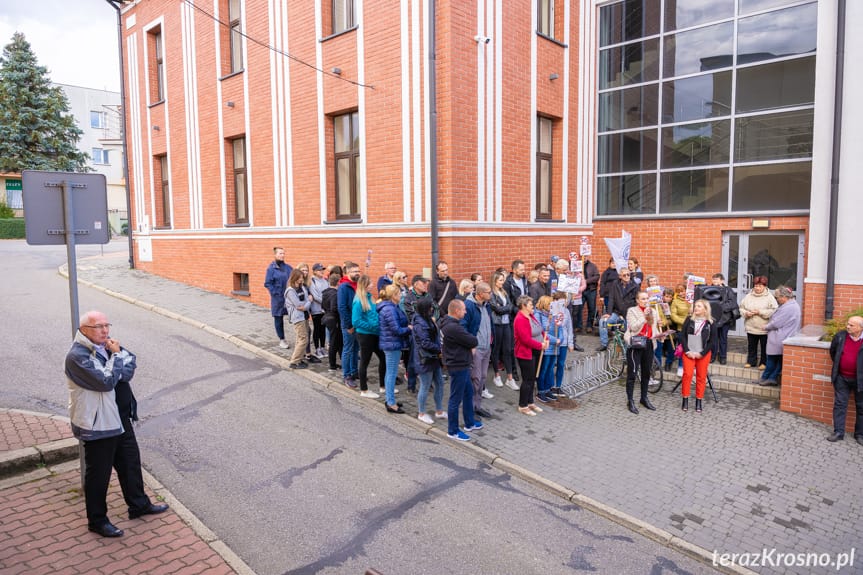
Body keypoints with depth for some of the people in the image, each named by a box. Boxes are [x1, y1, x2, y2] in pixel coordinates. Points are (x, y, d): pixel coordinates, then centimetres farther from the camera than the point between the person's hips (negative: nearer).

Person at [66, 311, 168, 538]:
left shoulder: (107, 345, 5)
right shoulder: (77, 356, -20)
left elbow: (129, 368, -3)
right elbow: (107, 381, -27)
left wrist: (118, 353, -22)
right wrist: (116, 355, -19)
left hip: (121, 419, 8)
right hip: (98, 425, -8)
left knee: (131, 463, 20)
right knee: (98, 474, 8)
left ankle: (139, 504, 37)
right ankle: (97, 521, 25)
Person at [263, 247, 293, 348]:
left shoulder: (288, 267, 6)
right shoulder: (271, 268, -7)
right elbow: (267, 283, -9)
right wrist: (275, 293, -13)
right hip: (278, 298, -3)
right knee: (278, 319, 8)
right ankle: (282, 339, 20)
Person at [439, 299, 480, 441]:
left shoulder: (450, 323, 7)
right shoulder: (453, 327, -27)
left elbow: (469, 341, 13)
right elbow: (473, 341, -22)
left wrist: (470, 346, -6)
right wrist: (471, 343, 0)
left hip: (462, 365, 11)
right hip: (458, 366, -11)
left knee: (468, 393, 23)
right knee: (456, 399, 2)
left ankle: (469, 423, 38)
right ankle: (453, 431, 14)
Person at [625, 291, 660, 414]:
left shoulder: (653, 312, 15)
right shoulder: (632, 311, -1)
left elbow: (654, 328, 23)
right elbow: (634, 327, -13)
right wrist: (644, 316, -18)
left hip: (648, 344, 6)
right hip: (636, 344, -6)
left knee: (646, 373, 13)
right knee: (632, 372, -5)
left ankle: (644, 398, 26)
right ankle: (630, 401, 0)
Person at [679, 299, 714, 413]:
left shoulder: (710, 322, -1)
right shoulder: (689, 320, 2)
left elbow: (712, 340, -2)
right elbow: (682, 335, 1)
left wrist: (702, 353, -9)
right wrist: (687, 351, -8)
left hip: (703, 354, 0)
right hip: (688, 353, 0)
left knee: (701, 377, 4)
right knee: (687, 375, -5)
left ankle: (698, 402, 13)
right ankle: (685, 400, 4)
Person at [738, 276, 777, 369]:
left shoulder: (769, 297, -6)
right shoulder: (748, 296, 6)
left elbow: (774, 311, -14)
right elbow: (741, 308, 10)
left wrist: (760, 312, -19)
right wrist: (746, 313, -10)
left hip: (764, 328, -3)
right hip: (751, 327, 4)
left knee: (764, 347, 8)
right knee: (751, 346, 13)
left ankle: (764, 363, 20)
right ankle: (751, 361, 25)